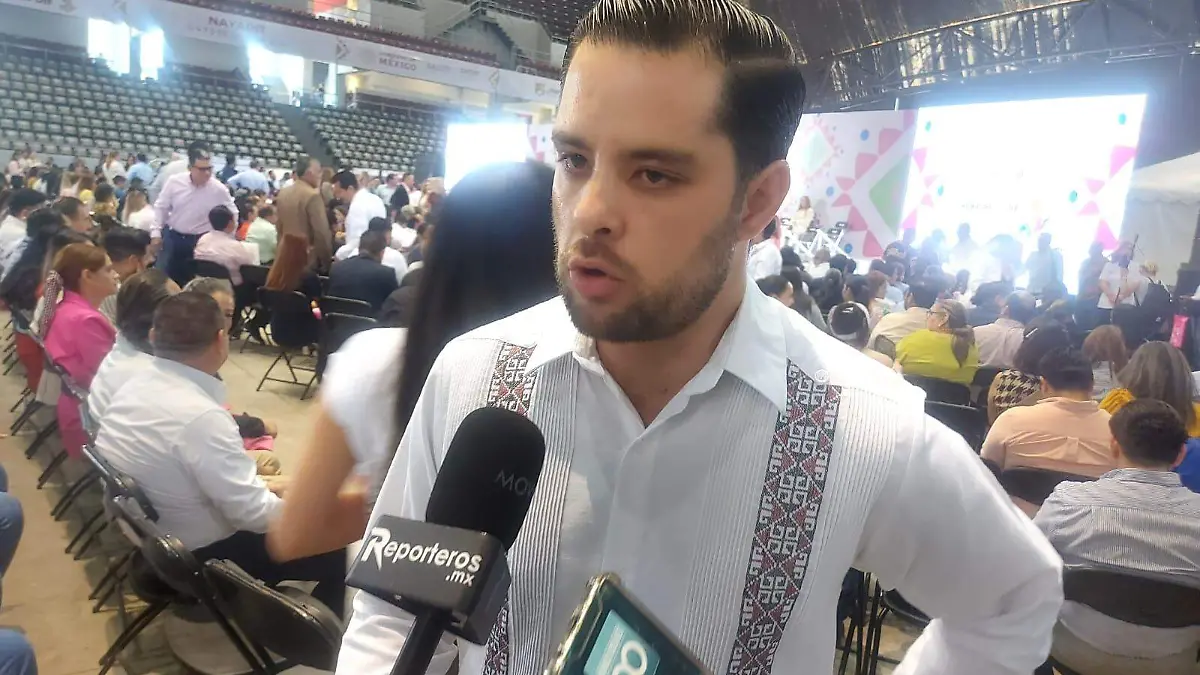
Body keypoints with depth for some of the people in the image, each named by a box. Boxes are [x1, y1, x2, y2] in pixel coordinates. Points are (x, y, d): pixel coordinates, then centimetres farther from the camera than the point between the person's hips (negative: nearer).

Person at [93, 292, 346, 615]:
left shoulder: (135, 384, -4)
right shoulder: (200, 416, -32)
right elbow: (254, 513, -26)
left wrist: (256, 481, 11)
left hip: (147, 534, 9)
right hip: (195, 559, -9)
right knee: (331, 550, -1)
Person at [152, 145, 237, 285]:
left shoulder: (218, 189, -13)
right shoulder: (174, 181, -9)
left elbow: (232, 215, -1)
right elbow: (161, 207, 2)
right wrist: (156, 232, 0)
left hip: (199, 241, -1)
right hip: (172, 236, 1)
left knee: (190, 280, 8)